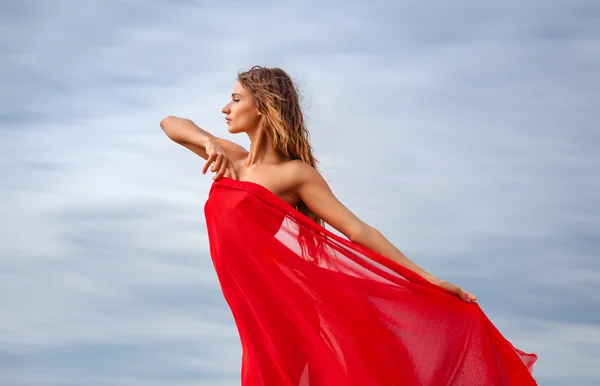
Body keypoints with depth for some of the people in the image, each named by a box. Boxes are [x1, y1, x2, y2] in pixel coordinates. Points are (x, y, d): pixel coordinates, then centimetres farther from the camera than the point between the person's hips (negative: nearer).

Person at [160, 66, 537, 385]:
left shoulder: (295, 173, -8)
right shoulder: (232, 159, 12)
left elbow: (359, 231, -10)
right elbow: (170, 123, 17)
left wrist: (430, 280, -14)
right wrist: (210, 142, -5)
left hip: (297, 309, -6)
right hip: (262, 316, 6)